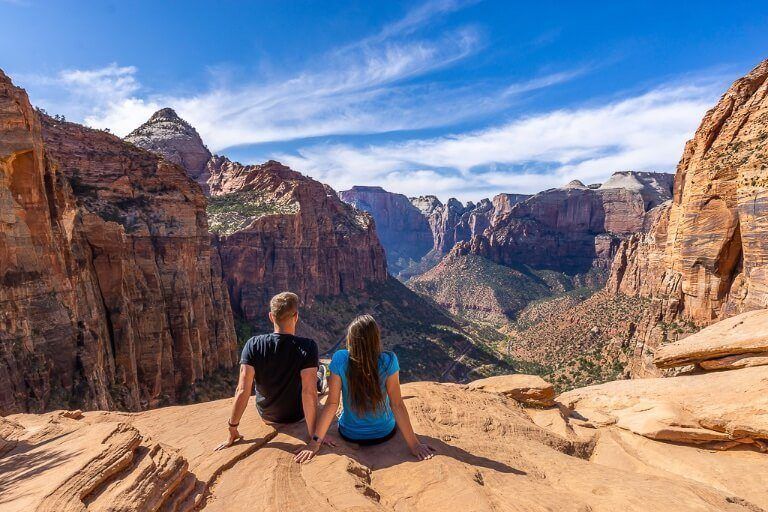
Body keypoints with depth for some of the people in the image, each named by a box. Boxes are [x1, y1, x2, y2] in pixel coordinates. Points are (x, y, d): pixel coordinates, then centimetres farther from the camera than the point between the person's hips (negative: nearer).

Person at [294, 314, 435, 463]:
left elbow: (332, 403, -20)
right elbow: (397, 404, -21)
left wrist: (316, 441, -11)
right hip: (384, 434, 0)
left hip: (350, 435, 1)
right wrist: (414, 444, -12)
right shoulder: (388, 362, -25)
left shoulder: (340, 359, -24)